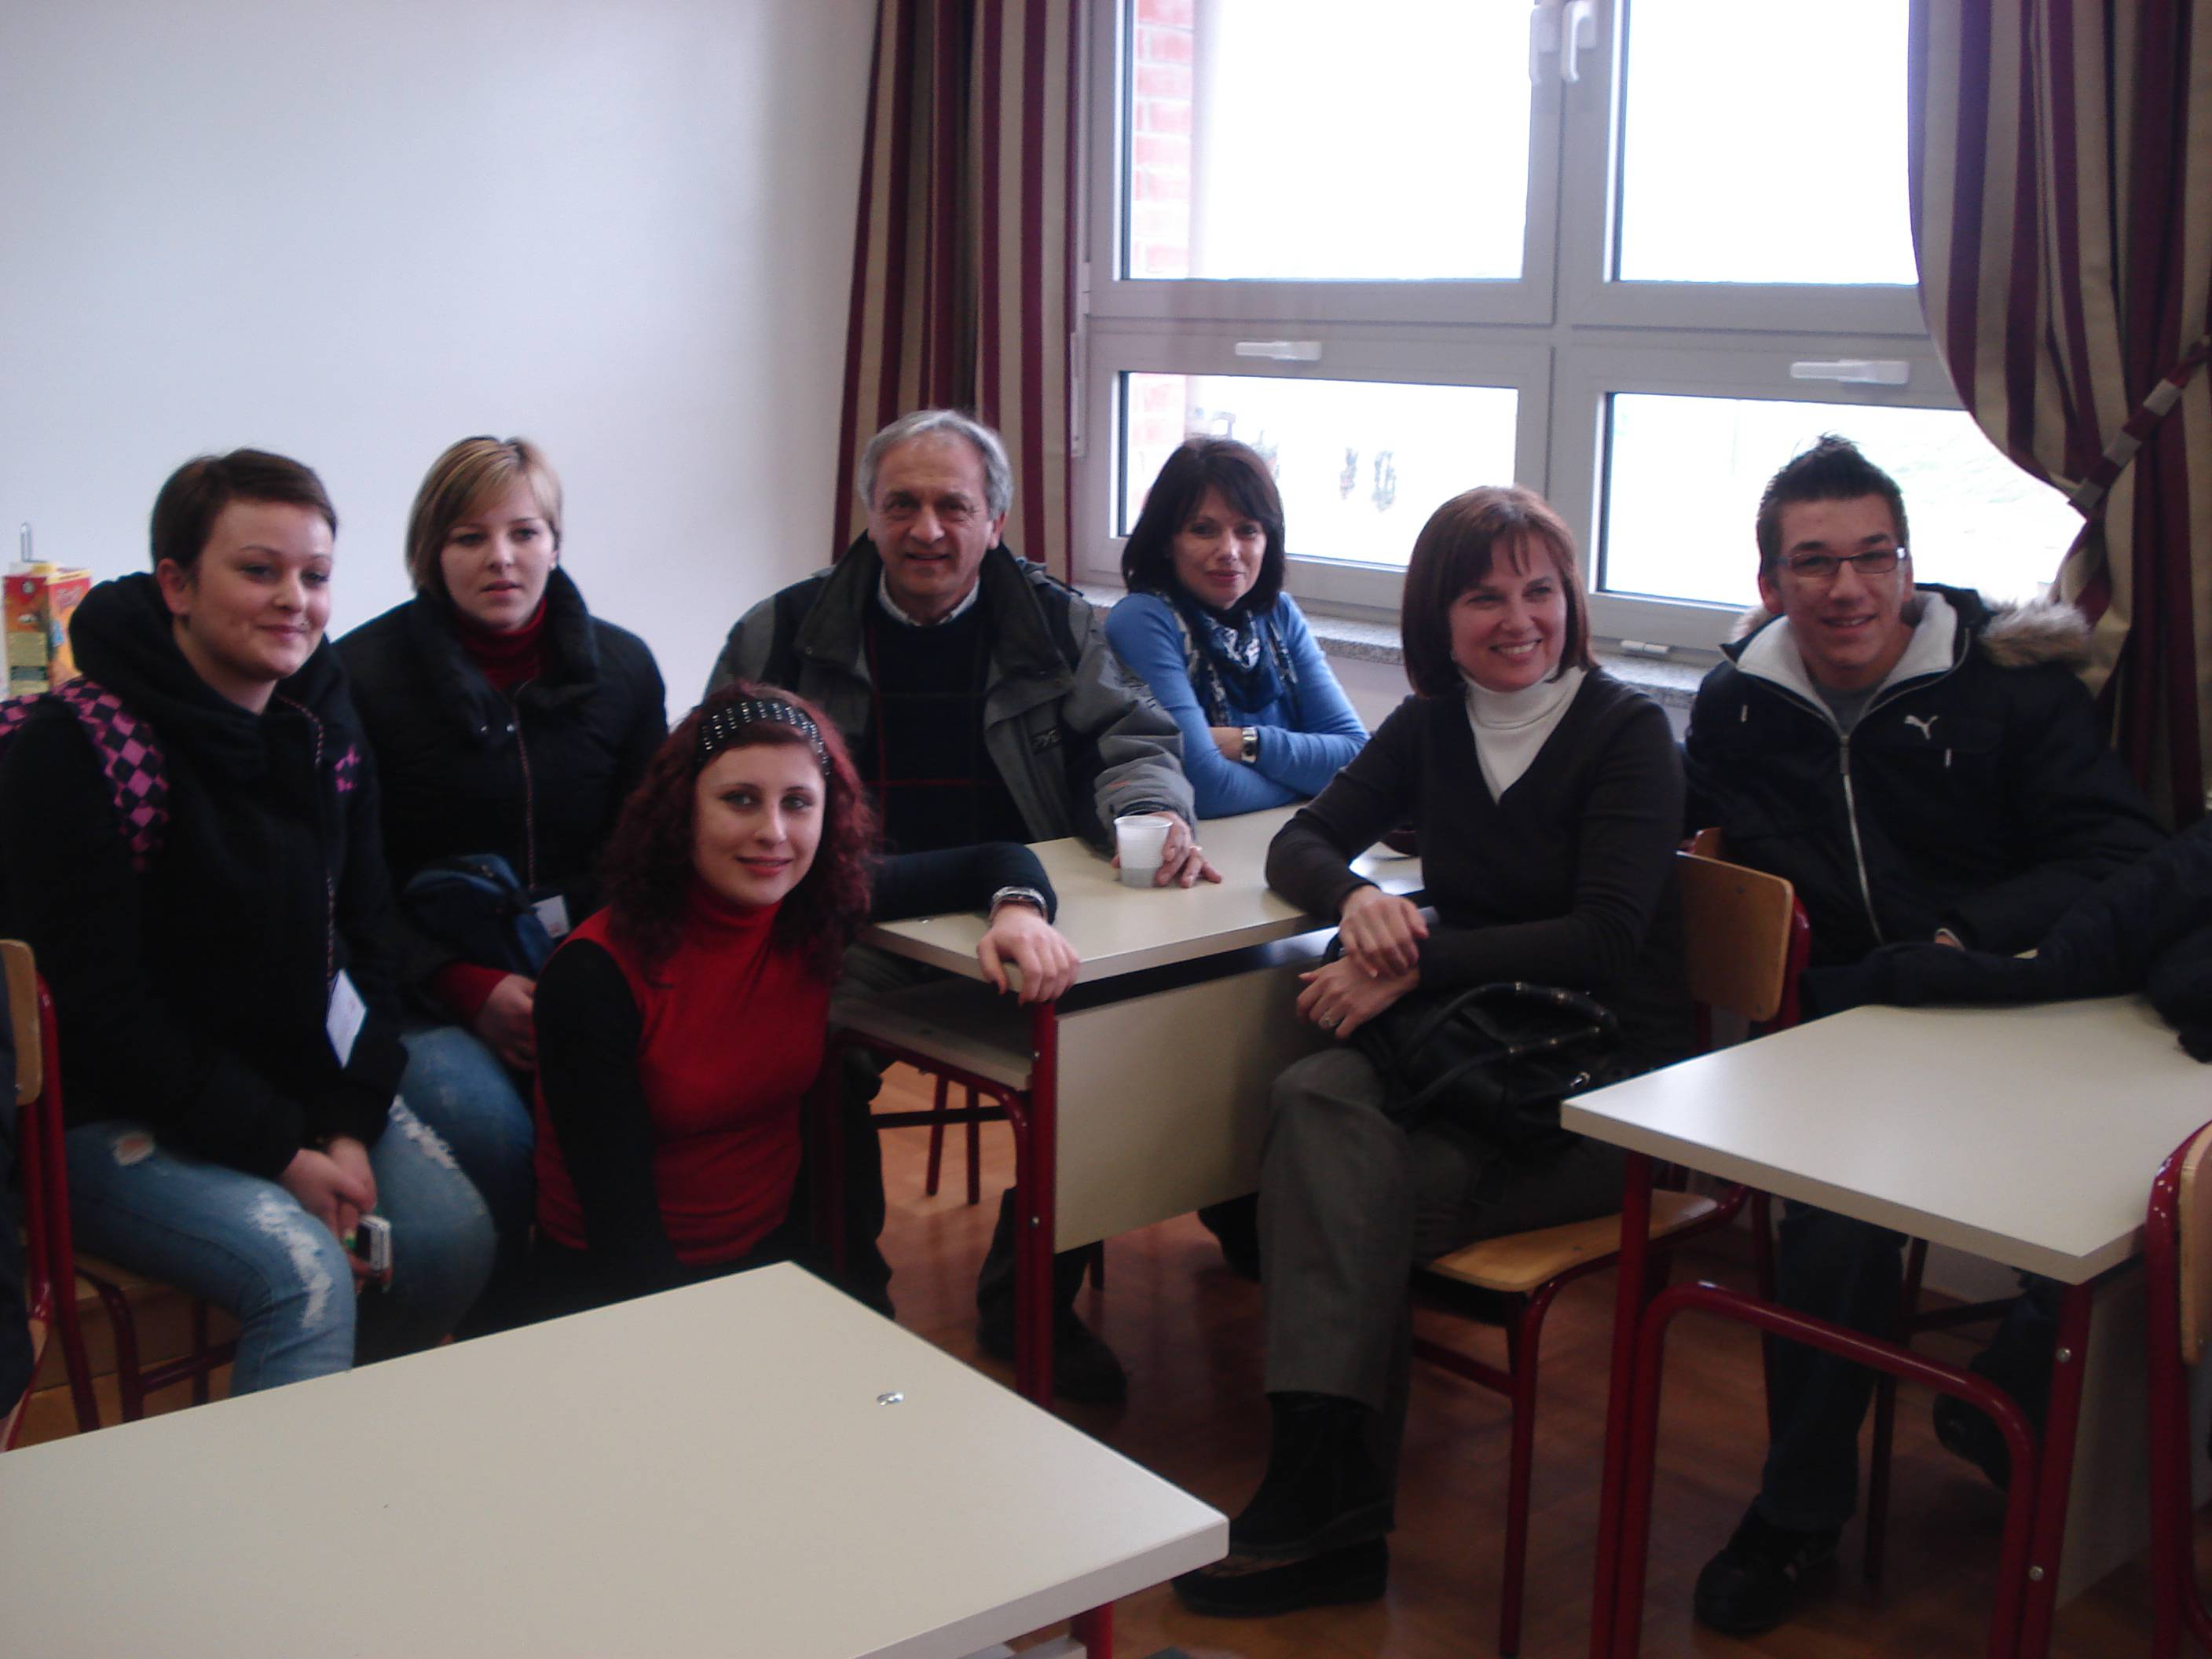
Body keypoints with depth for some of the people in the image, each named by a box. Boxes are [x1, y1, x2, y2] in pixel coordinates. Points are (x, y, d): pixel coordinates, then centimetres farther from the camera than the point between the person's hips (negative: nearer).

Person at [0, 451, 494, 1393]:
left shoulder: (324, 730, 4)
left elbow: (363, 943, 8)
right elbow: (100, 1007, -18)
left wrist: (349, 1126, -6)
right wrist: (278, 1154, -18)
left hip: (301, 1082, 6)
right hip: (114, 1117, -6)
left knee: (455, 1239, -11)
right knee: (304, 1274, -27)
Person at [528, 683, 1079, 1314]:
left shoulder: (820, 904, -7)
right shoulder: (593, 976, -20)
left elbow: (990, 861, 7)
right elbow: (620, 1221, -19)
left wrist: (1018, 908, -16)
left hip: (773, 1247, 5)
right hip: (624, 1281, -4)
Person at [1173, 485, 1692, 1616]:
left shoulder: (1627, 731, -5)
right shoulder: (1432, 725, 10)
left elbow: (1606, 938, -15)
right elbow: (1301, 843, 8)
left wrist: (1417, 964, -24)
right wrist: (1356, 899, -16)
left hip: (1605, 1082, -5)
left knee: (1359, 1186, -29)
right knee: (1314, 1096, -29)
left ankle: (1322, 1502, -18)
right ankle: (1325, 1482, -30)